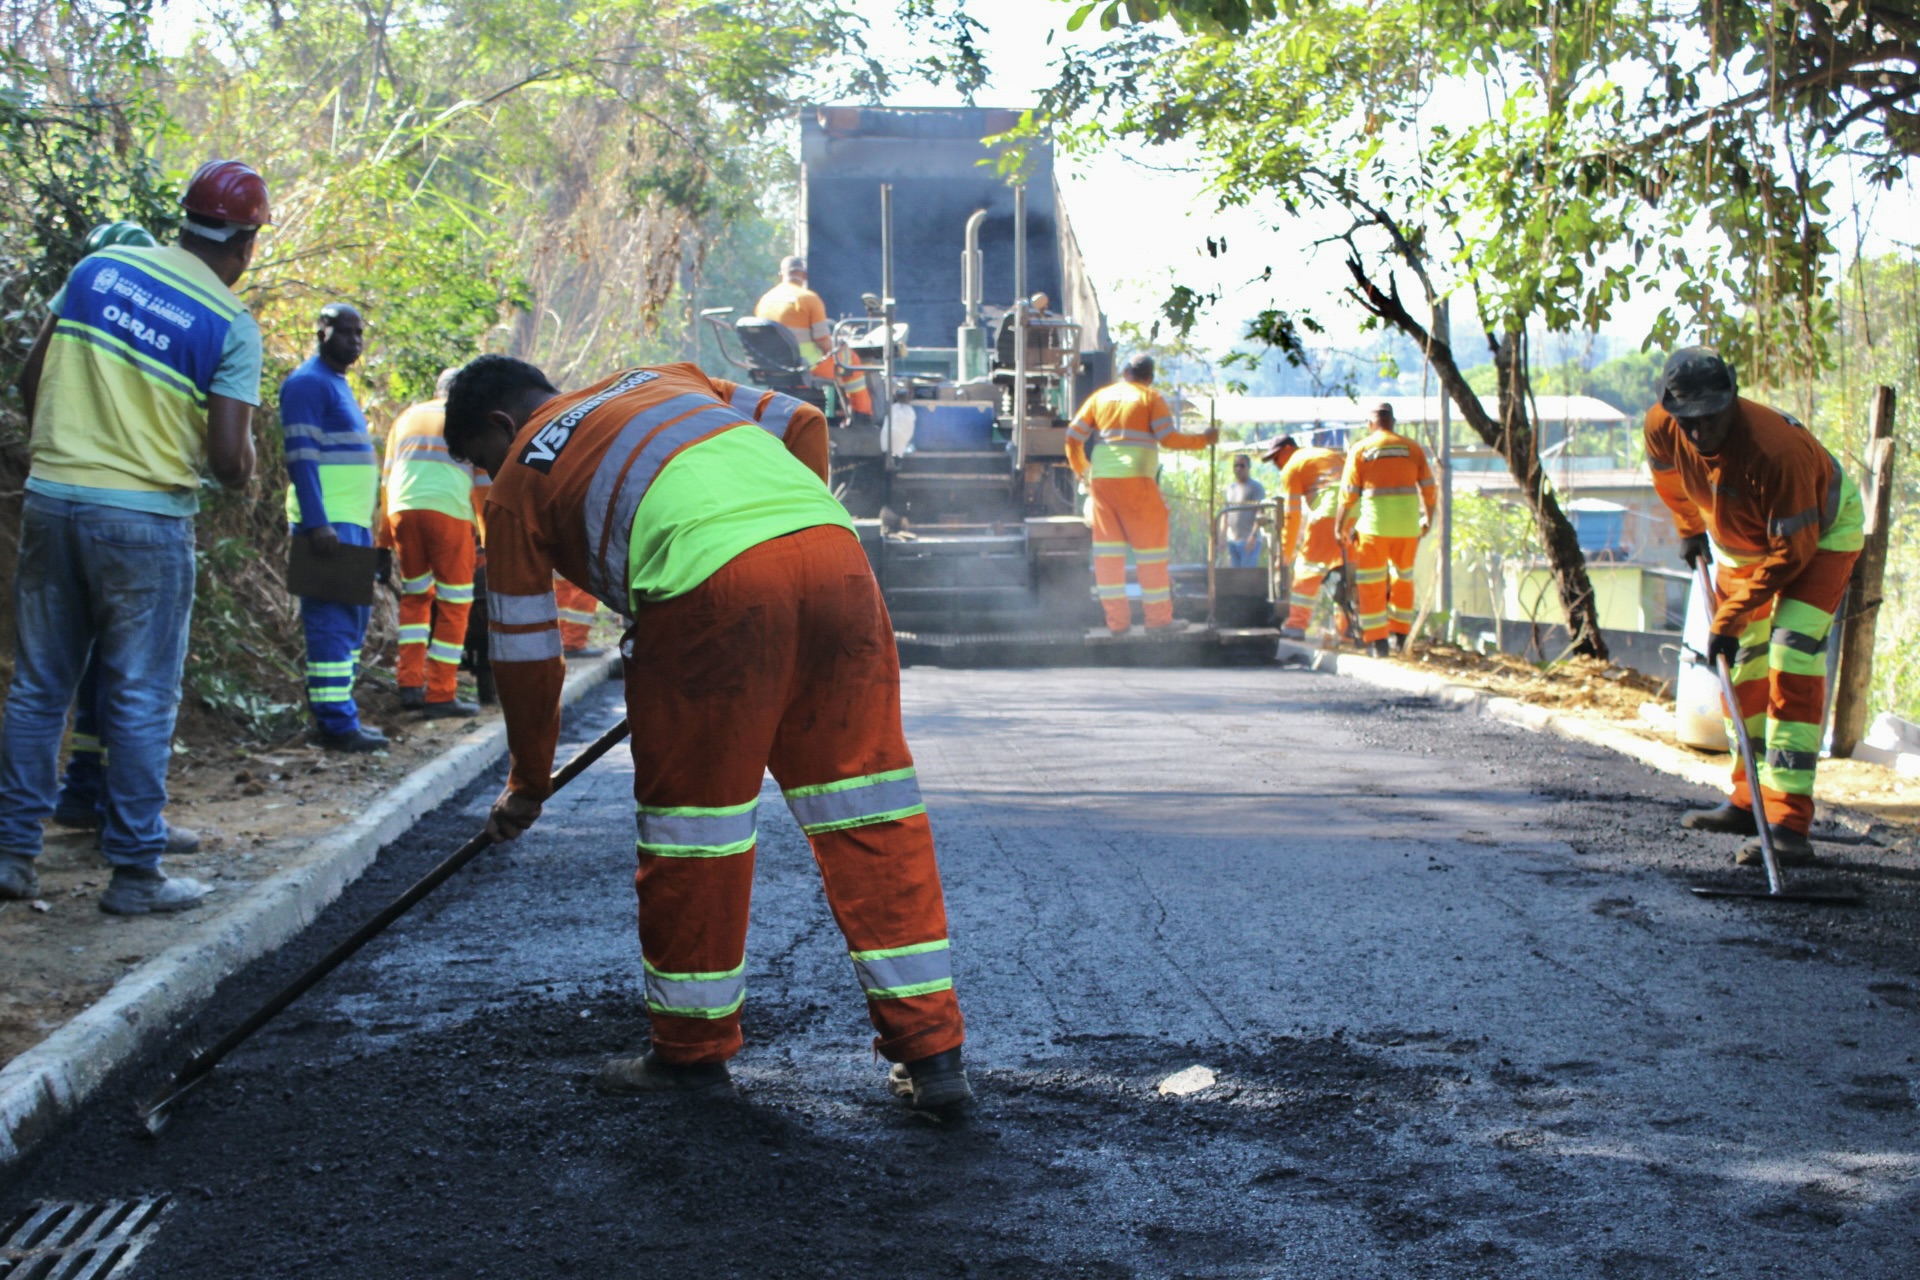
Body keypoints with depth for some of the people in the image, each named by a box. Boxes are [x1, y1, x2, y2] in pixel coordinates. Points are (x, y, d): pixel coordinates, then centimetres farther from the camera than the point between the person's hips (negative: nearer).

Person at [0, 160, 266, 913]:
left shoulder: (97, 268, 6)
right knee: (140, 700, 5)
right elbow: (228, 458, -12)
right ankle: (134, 872, 10)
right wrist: (241, 474, 10)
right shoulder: (231, 325, -8)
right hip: (146, 518, -4)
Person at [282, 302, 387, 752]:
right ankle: (336, 724, -11)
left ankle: (337, 717, 17)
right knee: (332, 620, -11)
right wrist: (317, 523, -24)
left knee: (353, 620, 12)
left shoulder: (338, 385, 22)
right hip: (327, 524, -10)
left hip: (352, 524, 10)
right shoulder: (308, 382, -8)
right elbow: (301, 456, -17)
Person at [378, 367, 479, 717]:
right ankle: (440, 695, 2)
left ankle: (410, 684, 11)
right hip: (448, 509, -4)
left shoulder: (407, 418, 27)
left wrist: (384, 540, 25)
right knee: (453, 605, 3)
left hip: (403, 509, 4)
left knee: (415, 596, 20)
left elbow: (387, 481, 24)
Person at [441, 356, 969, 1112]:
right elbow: (802, 423, 26)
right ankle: (930, 1049, 12)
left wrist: (527, 786, 34)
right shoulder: (663, 381, 34)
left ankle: (694, 1049, 24)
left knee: (693, 814, 11)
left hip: (713, 581, -5)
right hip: (833, 545, 5)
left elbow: (525, 654, 22)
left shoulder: (522, 479, 21)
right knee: (865, 806, 10)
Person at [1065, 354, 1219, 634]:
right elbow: (1168, 438, -6)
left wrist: (1081, 470, 26)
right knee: (1150, 547, 4)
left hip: (1101, 479, 4)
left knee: (1108, 550, 7)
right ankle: (1158, 619, 5)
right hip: (1135, 480, -4)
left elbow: (1073, 436, 12)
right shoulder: (1151, 398, 4)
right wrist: (1204, 439, 7)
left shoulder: (1101, 396, 15)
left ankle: (1117, 621, 6)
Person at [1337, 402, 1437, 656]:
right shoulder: (1413, 448, 8)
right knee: (1403, 580, 19)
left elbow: (1348, 494, 0)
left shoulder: (1361, 449, 2)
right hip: (1408, 524, 3)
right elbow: (1430, 489, 8)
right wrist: (1428, 519, 23)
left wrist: (1341, 528, 9)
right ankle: (1399, 636, 24)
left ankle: (1378, 641, 2)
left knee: (1371, 584, 5)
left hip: (1374, 524, -3)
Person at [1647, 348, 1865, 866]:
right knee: (1740, 665, 7)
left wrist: (1730, 618, -29)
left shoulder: (1778, 449, -40)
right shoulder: (1661, 427, -22)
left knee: (1791, 659, -21)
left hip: (1821, 533, -6)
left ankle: (1788, 824, -26)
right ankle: (1749, 801, 21)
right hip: (1740, 542, 7)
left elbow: (1792, 551, -31)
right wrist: (1690, 530, 17)